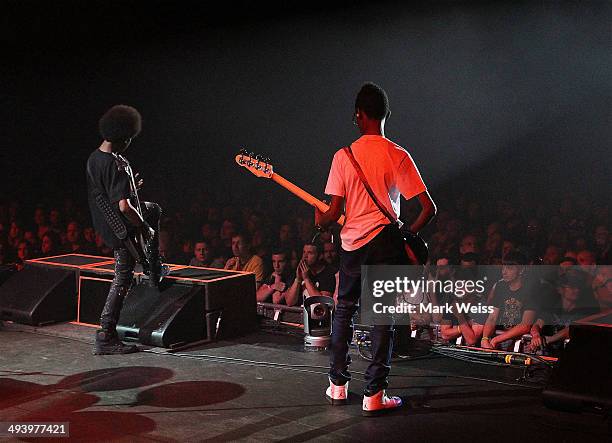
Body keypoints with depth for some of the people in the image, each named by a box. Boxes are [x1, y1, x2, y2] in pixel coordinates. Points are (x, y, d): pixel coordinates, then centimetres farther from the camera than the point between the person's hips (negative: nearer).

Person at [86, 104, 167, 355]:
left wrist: (129, 188, 16)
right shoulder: (117, 165, -27)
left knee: (154, 210, 32)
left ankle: (154, 270, 39)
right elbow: (124, 206, -33)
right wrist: (145, 228, -20)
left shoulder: (93, 158, 2)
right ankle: (105, 337, 3)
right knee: (123, 279, 1)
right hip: (121, 228, -10)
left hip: (103, 222, 10)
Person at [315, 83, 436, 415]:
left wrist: (320, 220, 19)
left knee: (344, 310, 19)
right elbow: (428, 207, -9)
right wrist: (408, 234, 7)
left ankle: (338, 385, 25)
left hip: (352, 243, 2)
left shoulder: (343, 156, -2)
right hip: (385, 242, -2)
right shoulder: (398, 155, -6)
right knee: (382, 318, 3)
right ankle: (374, 395, 3)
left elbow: (333, 212, -3)